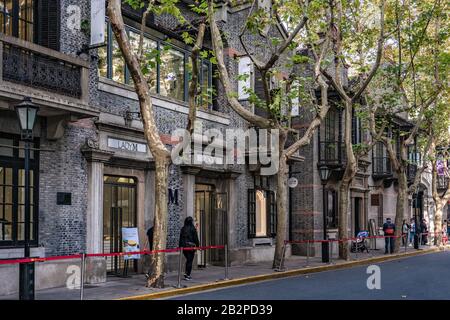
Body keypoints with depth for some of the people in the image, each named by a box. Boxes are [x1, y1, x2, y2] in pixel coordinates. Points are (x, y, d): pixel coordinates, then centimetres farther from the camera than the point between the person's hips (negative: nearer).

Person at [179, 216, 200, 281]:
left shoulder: (183, 229, 6)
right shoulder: (193, 229, -8)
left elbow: (180, 238, 10)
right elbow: (196, 238, -7)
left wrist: (180, 246, 15)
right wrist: (197, 245, 3)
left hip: (184, 247, 5)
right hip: (191, 246, -5)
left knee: (188, 260, 19)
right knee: (190, 261, 0)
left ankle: (186, 273, 11)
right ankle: (187, 275, -3)